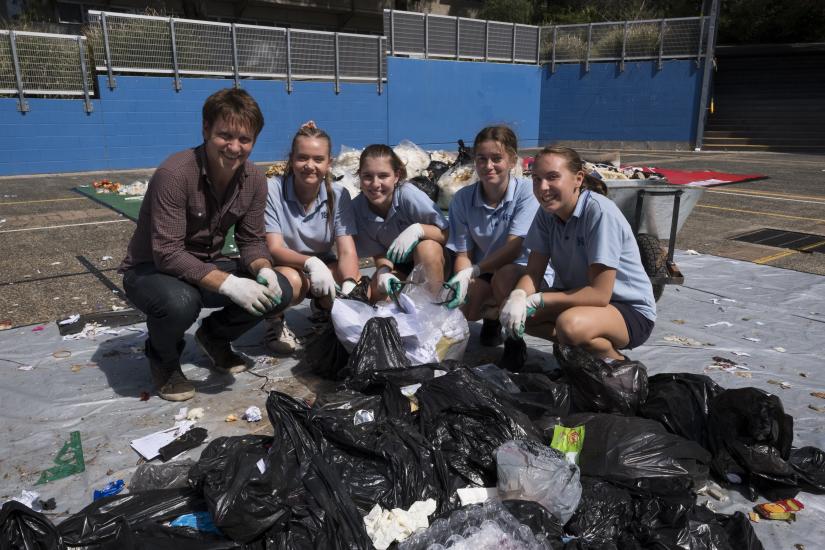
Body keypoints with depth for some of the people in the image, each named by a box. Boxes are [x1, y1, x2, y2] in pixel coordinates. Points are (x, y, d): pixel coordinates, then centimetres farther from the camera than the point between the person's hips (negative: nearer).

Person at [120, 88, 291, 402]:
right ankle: (163, 358, -1)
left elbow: (252, 240, -2)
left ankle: (215, 336, 16)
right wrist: (228, 284, -38)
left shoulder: (254, 181, -8)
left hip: (207, 268, 6)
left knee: (279, 292, -12)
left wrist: (263, 270, -25)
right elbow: (167, 254, -30)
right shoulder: (175, 174, -28)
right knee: (180, 302, -39)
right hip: (151, 270, -5)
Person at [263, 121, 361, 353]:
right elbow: (274, 249, -22)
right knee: (291, 281, -38)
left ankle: (324, 309, 10)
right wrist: (310, 262, -43)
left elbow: (347, 251, -17)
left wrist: (349, 286, -38)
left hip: (322, 266, 3)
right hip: (281, 266, -3)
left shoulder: (338, 195, -10)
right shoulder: (272, 190, -18)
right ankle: (274, 323, -3)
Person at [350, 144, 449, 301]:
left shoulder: (408, 195, -28)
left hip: (432, 260, -3)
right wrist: (383, 271, -31)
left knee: (427, 248, -35)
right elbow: (379, 253, -9)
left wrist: (418, 229, -41)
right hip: (398, 266, 3)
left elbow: (448, 233, -25)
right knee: (375, 296, -20)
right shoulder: (357, 208, -17)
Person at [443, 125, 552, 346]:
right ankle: (492, 315, 10)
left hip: (527, 270, -3)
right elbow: (463, 254, -4)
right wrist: (462, 283, -26)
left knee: (505, 275, -38)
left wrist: (472, 272, -36)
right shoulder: (463, 198, -4)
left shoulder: (525, 191, -15)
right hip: (483, 278, 4)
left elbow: (514, 248, -24)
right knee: (457, 307, -25)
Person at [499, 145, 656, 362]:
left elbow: (599, 293, -26)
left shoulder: (599, 212, -25)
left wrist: (536, 300, -26)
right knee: (512, 311, -12)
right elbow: (533, 273, -6)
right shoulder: (546, 212, -5)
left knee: (570, 324, -36)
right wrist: (517, 297, -29)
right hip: (578, 298, 7)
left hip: (630, 311, -6)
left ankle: (614, 359, -4)